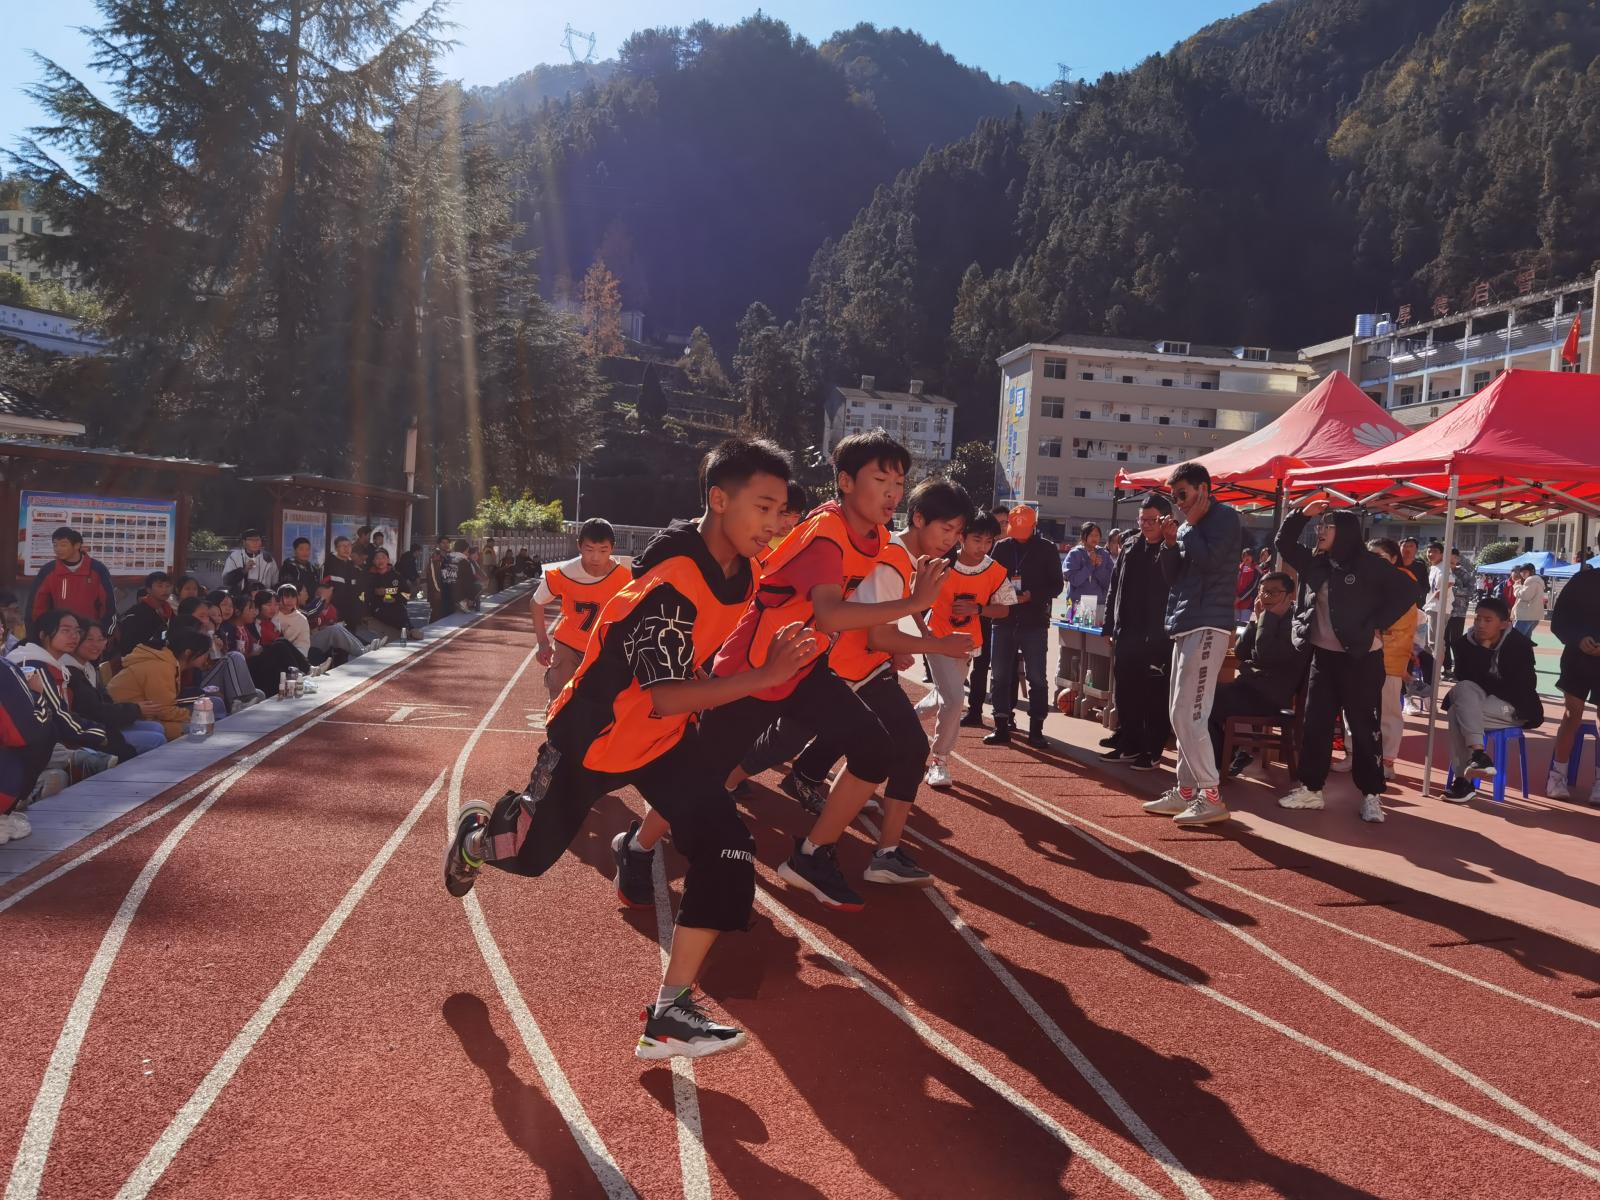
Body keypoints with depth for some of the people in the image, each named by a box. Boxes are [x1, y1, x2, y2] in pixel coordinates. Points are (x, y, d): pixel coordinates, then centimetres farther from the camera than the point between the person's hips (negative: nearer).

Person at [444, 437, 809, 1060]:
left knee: (727, 850, -13)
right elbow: (663, 699, -36)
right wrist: (763, 675, -39)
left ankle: (671, 1012, -4)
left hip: (666, 736, 6)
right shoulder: (670, 581, -32)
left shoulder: (741, 571, -6)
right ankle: (475, 836, 54)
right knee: (530, 852, 16)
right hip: (594, 733, -6)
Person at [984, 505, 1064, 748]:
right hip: (1004, 620, 2)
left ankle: (1036, 730, 9)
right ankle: (1001, 727, 11)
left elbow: (1056, 585, 0)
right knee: (1001, 676, 4)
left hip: (1034, 622, -2)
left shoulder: (1046, 549, 0)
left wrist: (1032, 596, -15)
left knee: (1036, 678, 1)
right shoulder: (1001, 547, 6)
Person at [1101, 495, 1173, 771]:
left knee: (1155, 696, 0)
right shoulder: (1130, 548, 12)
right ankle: (1129, 745, 23)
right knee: (1124, 692, 11)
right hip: (1127, 634, 6)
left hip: (1158, 636, -6)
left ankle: (1152, 751, 8)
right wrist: (1110, 626, 12)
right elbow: (1115, 589, 15)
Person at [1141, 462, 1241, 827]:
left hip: (1207, 626, -9)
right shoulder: (1188, 526, 19)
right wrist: (1170, 542, 3)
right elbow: (1172, 577, 17)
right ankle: (1186, 790, 18)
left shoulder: (1224, 517, -5)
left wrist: (1190, 526, -7)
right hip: (1185, 626, 10)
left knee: (1188, 714, -14)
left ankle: (1211, 796, -9)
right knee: (1180, 714, 11)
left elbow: (1208, 560, -20)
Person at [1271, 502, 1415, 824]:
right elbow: (1284, 544, 16)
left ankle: (1372, 795, 8)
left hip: (1361, 659, -6)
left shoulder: (1370, 565, -9)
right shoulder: (1317, 563, 8)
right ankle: (1310, 788, 15)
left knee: (1363, 726, 0)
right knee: (1315, 724, 8)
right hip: (1324, 656, 6)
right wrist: (1302, 514, 1)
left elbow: (1407, 591, -13)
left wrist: (1376, 626, -15)